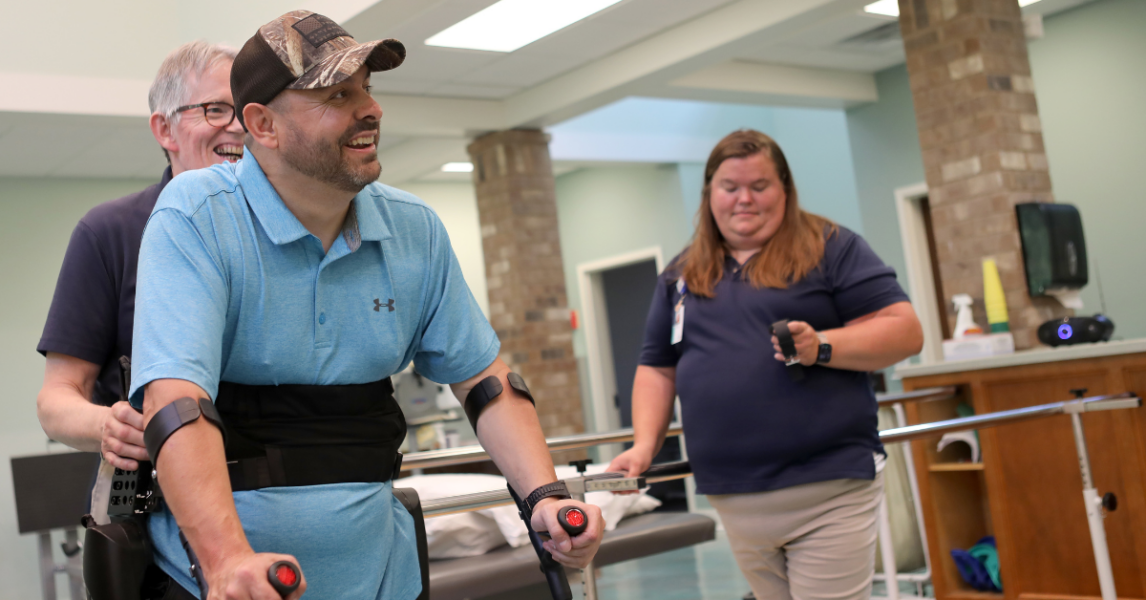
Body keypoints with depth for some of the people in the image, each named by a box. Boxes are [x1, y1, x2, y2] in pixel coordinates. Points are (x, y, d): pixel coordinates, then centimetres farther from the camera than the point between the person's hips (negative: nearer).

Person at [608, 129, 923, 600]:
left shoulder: (830, 248, 2)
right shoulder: (680, 275, 15)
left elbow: (905, 330, -4)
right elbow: (657, 368, 19)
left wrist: (822, 347, -17)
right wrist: (645, 444, 4)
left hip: (828, 491, -4)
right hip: (734, 501, 4)